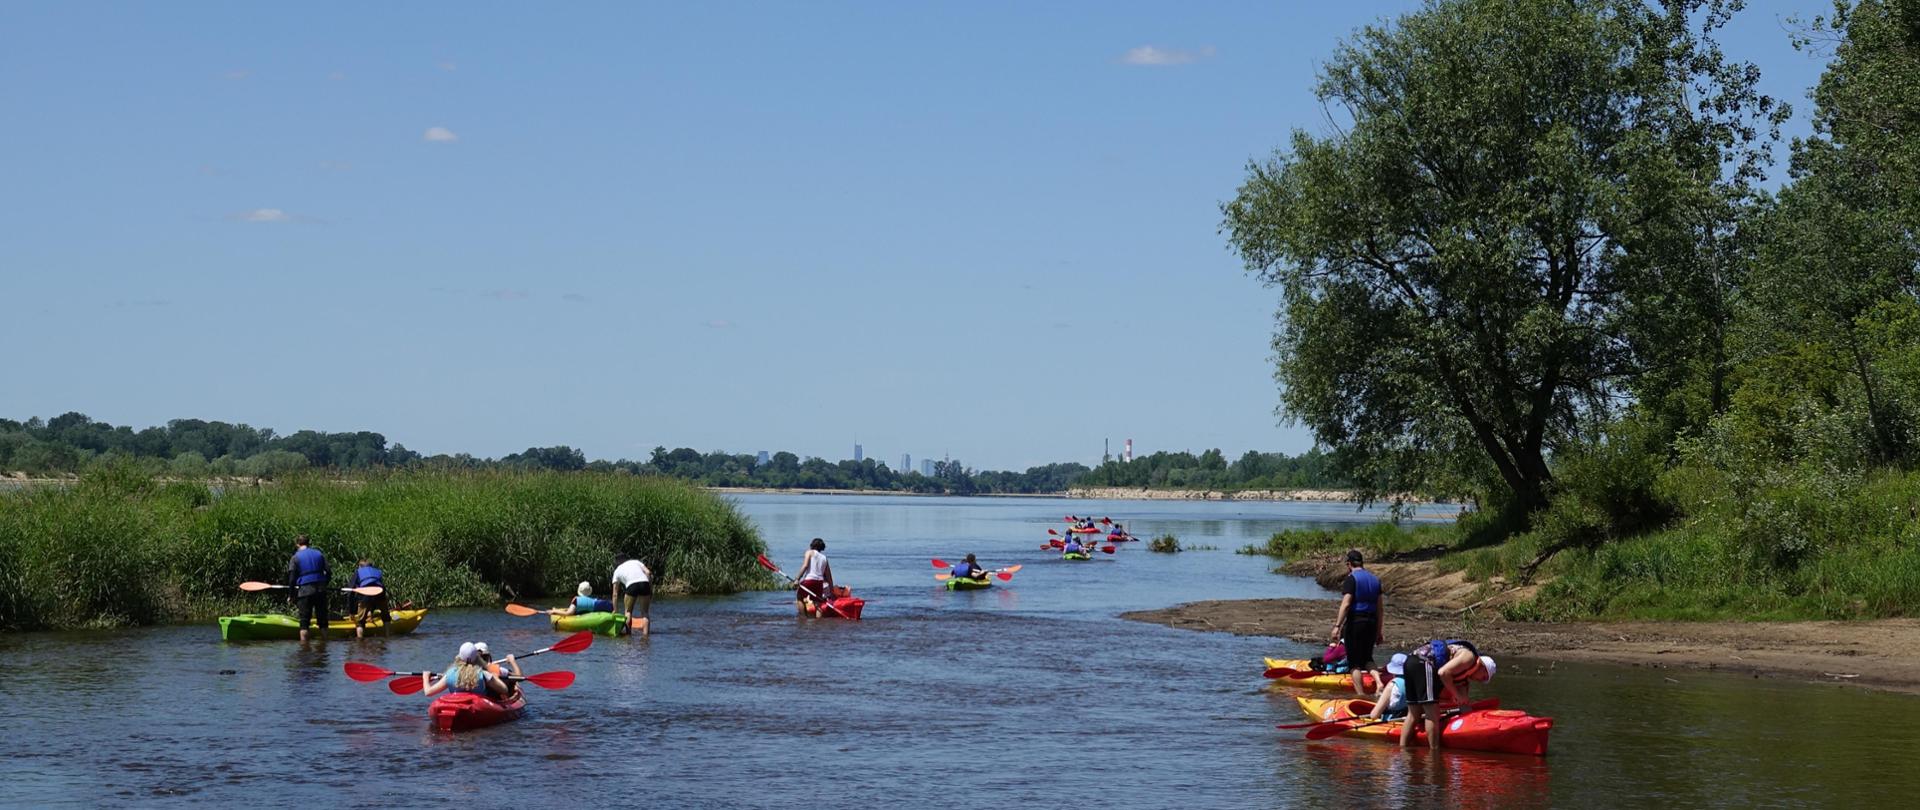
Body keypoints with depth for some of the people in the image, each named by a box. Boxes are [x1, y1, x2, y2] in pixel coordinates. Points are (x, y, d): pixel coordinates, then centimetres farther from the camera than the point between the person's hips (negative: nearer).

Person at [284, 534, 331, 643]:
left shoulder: (296, 557, -1)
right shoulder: (319, 554, 9)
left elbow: (291, 578, -4)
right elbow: (328, 572, 6)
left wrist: (292, 594, 5)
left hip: (304, 590, -3)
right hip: (321, 590, 3)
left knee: (304, 619, 2)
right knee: (322, 618, 11)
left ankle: (303, 642, -2)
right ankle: (325, 639, 15)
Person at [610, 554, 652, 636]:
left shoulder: (617, 571, 27)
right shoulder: (636, 561, 30)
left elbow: (615, 594, 27)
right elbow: (648, 573, 11)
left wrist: (615, 610, 31)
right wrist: (651, 589, 15)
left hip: (631, 585, -1)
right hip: (644, 583, 1)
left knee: (628, 611, 19)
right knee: (644, 612, 12)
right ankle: (645, 632, 0)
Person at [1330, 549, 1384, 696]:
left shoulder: (1351, 579, -8)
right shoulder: (1374, 579, 13)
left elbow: (1346, 604, -18)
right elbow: (1380, 607, 12)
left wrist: (1337, 626, -19)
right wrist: (1379, 629, 17)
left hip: (1355, 621, -6)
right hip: (1371, 622, 6)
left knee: (1355, 662, 1)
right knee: (1367, 658, 19)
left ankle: (1360, 694, -4)